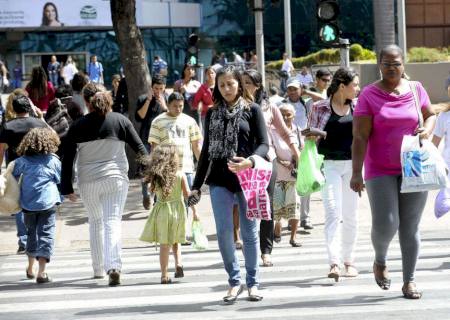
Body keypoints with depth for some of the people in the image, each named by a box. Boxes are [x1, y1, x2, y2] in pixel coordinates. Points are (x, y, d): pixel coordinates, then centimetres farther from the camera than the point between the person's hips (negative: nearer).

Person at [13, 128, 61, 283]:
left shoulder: (22, 161, 2)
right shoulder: (53, 160, -2)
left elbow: (13, 177, 7)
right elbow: (60, 180, 6)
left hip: (28, 204, 3)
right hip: (48, 203, -3)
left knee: (31, 233, 21)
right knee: (46, 235, -1)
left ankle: (30, 268, 32)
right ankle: (41, 272, -11)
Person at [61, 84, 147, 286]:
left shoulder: (78, 126, -2)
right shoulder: (120, 120, -2)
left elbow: (68, 159, -1)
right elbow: (139, 148, 1)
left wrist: (67, 188, 5)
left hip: (88, 181, 1)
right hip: (116, 178, -1)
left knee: (95, 222, 18)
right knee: (113, 222, -5)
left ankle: (98, 268, 24)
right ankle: (114, 266, -24)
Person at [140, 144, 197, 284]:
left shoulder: (155, 177, -5)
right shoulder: (180, 175, -8)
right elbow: (188, 195, -6)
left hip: (161, 210, 0)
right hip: (178, 210, 0)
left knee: (164, 244, 5)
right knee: (175, 241, 20)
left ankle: (164, 275, 3)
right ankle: (178, 264, 0)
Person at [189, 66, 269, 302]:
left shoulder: (252, 110, 3)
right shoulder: (212, 114, 12)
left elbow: (263, 144, -3)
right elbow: (206, 150, 16)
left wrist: (250, 161, -24)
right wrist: (196, 185, 13)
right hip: (220, 180, 2)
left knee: (249, 232, 4)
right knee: (223, 232, -5)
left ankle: (252, 283, 15)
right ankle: (234, 281, 8)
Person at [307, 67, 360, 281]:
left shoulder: (357, 108, 7)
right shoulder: (320, 107, -2)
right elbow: (311, 137, 4)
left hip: (352, 165, 4)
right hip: (329, 165, -4)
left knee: (350, 215, 9)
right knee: (333, 213, -14)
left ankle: (349, 261, 20)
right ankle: (334, 263, -21)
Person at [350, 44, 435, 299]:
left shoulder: (416, 89, 5)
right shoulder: (369, 95, -4)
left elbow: (431, 115, 20)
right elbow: (360, 137, -8)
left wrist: (427, 129, -4)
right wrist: (356, 173, -14)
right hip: (380, 171, -2)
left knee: (410, 227, 3)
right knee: (385, 224, -11)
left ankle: (409, 280, 14)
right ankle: (380, 261, 20)